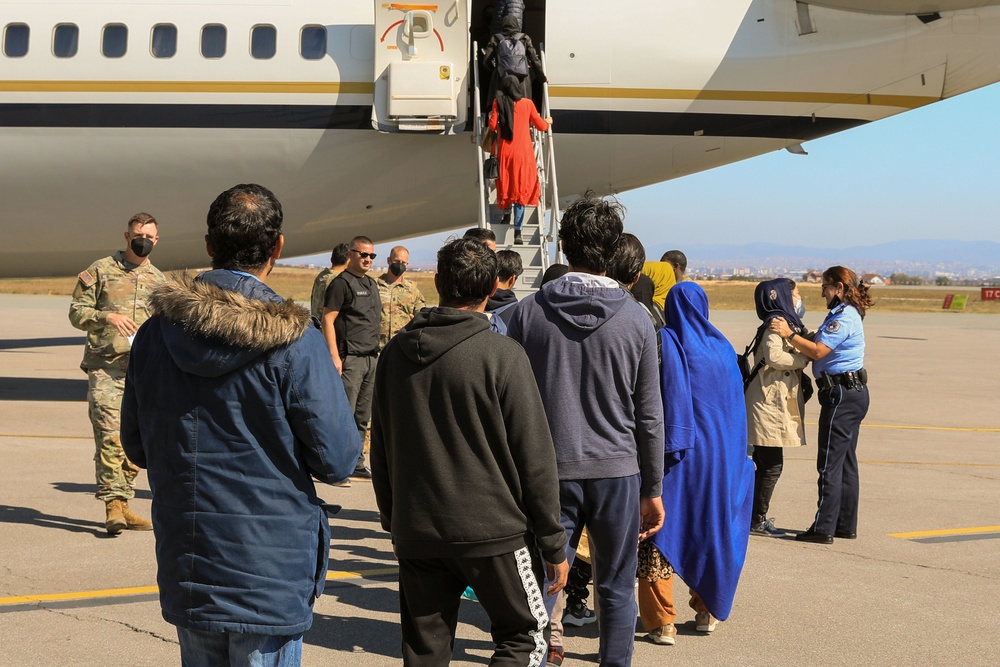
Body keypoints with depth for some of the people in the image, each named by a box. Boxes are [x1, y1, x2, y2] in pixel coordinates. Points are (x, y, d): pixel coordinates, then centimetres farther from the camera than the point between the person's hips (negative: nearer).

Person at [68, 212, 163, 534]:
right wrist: (108, 316, -15)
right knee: (110, 436, -14)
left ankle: (123, 506, 14)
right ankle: (112, 505, -14)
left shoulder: (159, 280, 15)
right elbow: (76, 311, 2)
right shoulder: (101, 270, 4)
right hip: (105, 367, -4)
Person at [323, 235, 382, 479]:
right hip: (350, 358, -8)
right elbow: (327, 320, -13)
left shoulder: (372, 284, 18)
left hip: (371, 358, 8)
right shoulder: (341, 283, -8)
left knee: (363, 416, 11)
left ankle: (356, 463, 17)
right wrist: (334, 356, -19)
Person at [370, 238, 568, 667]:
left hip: (415, 532, 5)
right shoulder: (502, 356, -11)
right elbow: (534, 457, -9)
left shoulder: (395, 353, 4)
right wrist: (554, 544, -2)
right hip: (492, 531, -5)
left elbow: (380, 450, 13)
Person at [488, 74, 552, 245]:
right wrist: (548, 122, 30)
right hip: (523, 152, 0)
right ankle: (517, 231, -11)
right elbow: (540, 125, 8)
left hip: (505, 150, 0)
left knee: (506, 182, 21)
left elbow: (492, 126, -4)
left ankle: (506, 215, 37)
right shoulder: (527, 103, 1)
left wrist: (491, 116, 18)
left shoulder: (498, 103, -1)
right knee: (521, 187, -2)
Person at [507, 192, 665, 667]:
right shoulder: (635, 319, -3)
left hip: (549, 472, 0)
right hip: (617, 470, 0)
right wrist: (653, 490, 10)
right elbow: (649, 415, 1)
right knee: (616, 589, 11)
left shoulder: (530, 312, -2)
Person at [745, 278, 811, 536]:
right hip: (768, 404, -10)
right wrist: (805, 358, -15)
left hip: (778, 404, 10)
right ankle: (757, 520, 1)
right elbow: (774, 356, -25)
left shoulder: (789, 322, 19)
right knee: (771, 466, -6)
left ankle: (757, 517, 21)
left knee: (767, 466, 14)